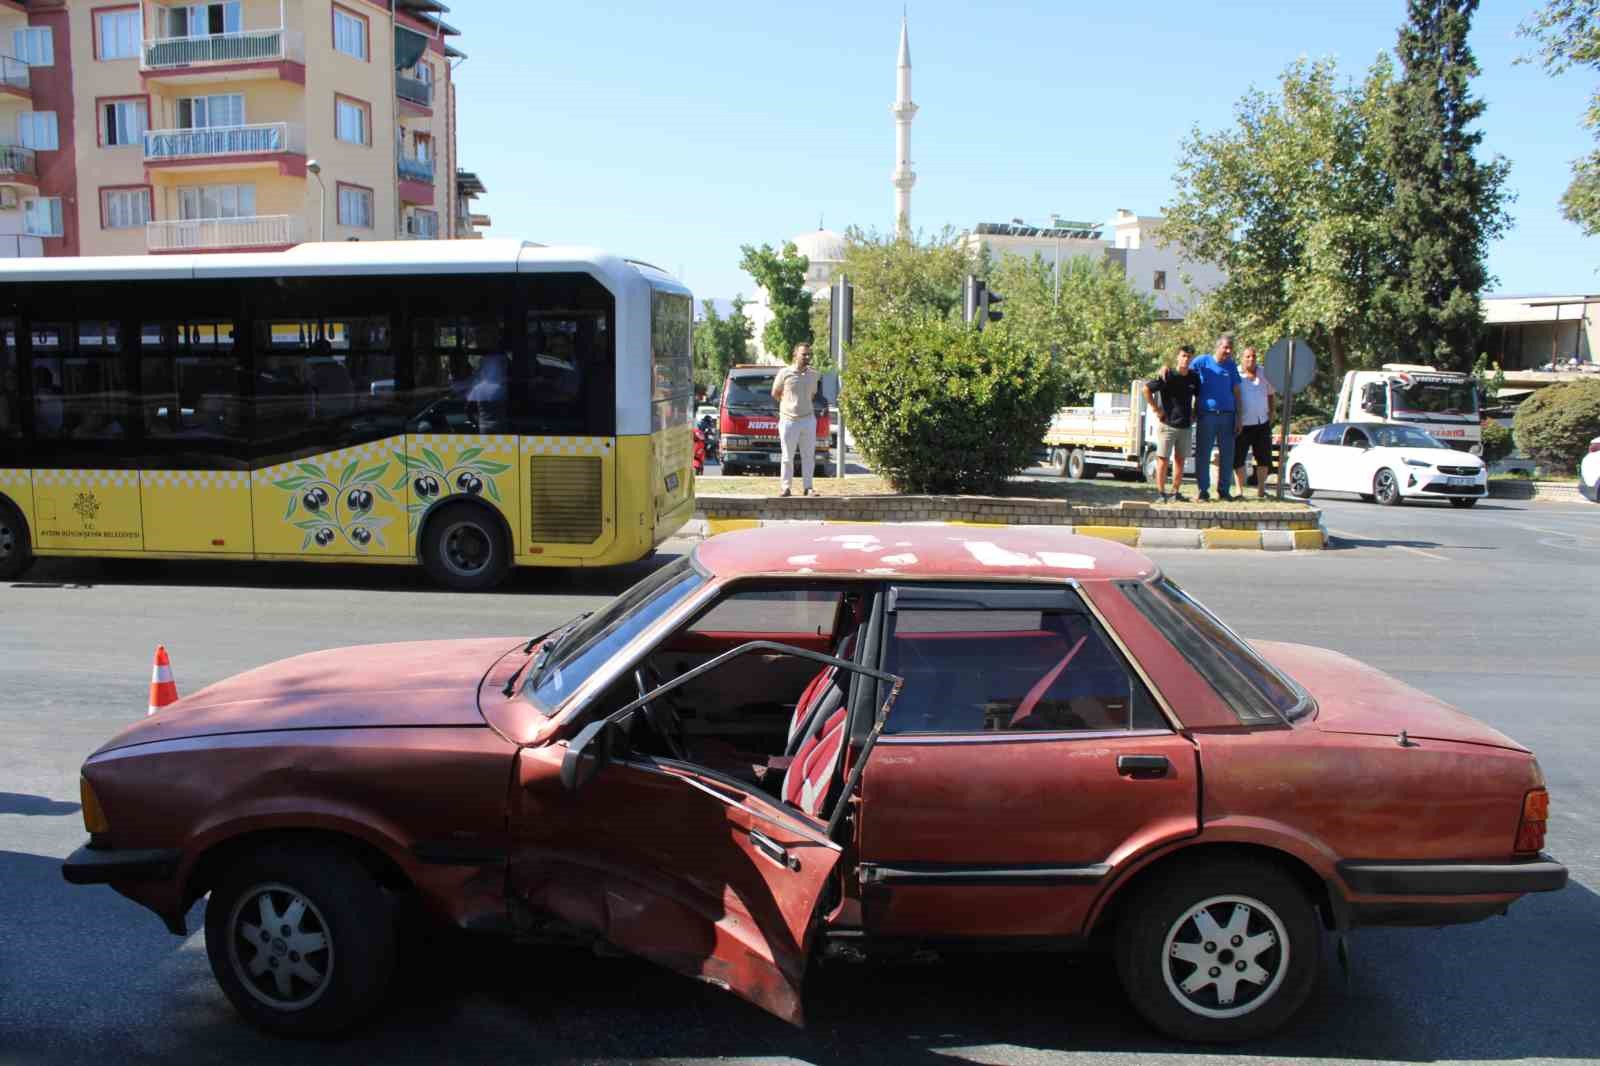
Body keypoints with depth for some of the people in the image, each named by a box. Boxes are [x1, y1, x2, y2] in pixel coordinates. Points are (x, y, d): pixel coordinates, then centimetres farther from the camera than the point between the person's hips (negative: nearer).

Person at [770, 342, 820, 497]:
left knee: (809, 456, 4)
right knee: (787, 457, 2)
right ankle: (786, 487, 9)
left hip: (808, 419, 3)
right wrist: (790, 405, 11)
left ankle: (808, 487, 11)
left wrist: (801, 404, 13)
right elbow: (775, 394, 6)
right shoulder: (785, 373, -6)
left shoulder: (813, 374, 6)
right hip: (788, 420, -3)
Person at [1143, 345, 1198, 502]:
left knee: (1180, 460, 10)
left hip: (1186, 426, 5)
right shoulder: (1167, 375, -10)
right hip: (1167, 424, -5)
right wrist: (1155, 409, -9)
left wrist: (1194, 414, 14)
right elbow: (1146, 389, -8)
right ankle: (1161, 493, 2)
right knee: (1162, 459, -2)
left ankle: (1176, 492, 18)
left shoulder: (1194, 378, 6)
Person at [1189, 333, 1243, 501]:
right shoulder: (1202, 362, 1)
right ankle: (1203, 490, 4)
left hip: (1227, 415, 3)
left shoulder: (1232, 366, 10)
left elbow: (1236, 392, 12)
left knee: (1227, 454, 5)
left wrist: (1238, 417, 8)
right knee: (1203, 454, -2)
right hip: (1206, 414, -3)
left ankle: (1223, 490, 13)